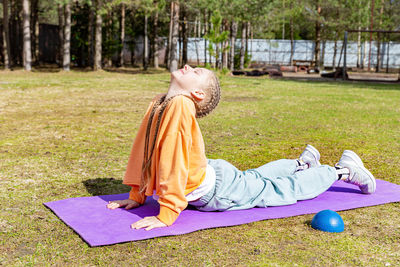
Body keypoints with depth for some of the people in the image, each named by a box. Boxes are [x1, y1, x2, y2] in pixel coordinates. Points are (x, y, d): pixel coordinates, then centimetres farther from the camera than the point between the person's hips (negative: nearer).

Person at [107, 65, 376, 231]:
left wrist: (166, 215, -30)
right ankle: (302, 163, 54)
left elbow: (175, 162, -34)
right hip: (210, 174, 7)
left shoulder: (180, 106, -31)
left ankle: (342, 170, 30)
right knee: (251, 178, 31)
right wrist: (137, 195, 4)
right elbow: (142, 149, 3)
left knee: (282, 189, 11)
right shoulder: (158, 104, -5)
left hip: (217, 190, -7)